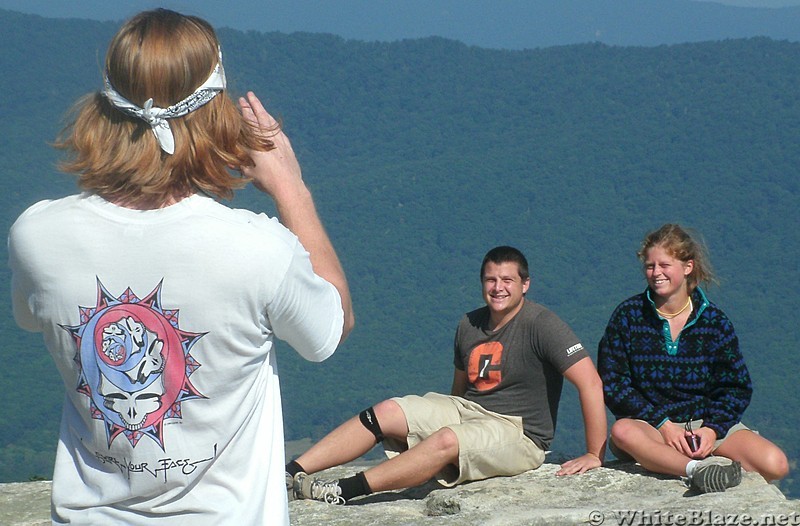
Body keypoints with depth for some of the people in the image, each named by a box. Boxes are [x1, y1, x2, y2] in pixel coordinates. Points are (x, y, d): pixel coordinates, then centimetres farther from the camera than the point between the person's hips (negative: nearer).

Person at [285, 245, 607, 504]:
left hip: (517, 433, -7)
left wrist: (594, 455, -18)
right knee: (387, 412, -12)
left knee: (447, 440, -35)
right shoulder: (470, 326, 10)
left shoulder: (541, 325, -12)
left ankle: (344, 492, -41)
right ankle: (291, 473, -21)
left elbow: (590, 382, -17)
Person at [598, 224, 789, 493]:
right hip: (649, 424, -2)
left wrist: (712, 429, -15)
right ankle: (697, 468, -50)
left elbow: (736, 387, 5)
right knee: (622, 431, -38)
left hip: (707, 423, 2)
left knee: (775, 465, -22)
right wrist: (663, 424, -15)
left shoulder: (713, 320, 3)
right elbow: (612, 383, -4)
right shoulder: (627, 315, 0)